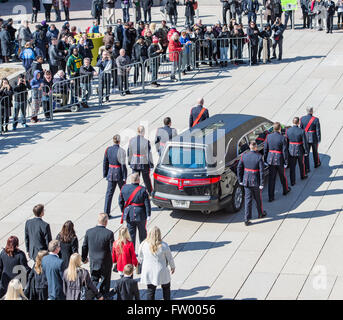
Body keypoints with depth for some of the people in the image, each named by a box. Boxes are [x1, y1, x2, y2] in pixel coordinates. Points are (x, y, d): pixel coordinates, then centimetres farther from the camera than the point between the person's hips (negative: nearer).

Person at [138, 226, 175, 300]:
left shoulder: (143, 244, -12)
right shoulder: (164, 246, -18)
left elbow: (140, 258, 3)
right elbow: (169, 258, -5)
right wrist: (172, 267, 14)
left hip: (148, 272, 2)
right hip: (161, 272, -2)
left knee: (150, 290, 14)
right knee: (166, 288, 22)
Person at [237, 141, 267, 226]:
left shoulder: (244, 156, -5)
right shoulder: (259, 157, -15)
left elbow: (239, 168, 1)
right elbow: (262, 171, -15)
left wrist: (240, 180, 11)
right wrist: (261, 184, -9)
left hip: (246, 181, 2)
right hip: (256, 181, -2)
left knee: (248, 200, 6)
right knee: (258, 198, 18)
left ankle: (247, 219, 2)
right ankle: (261, 213, 39)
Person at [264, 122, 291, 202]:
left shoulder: (268, 137, -5)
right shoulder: (282, 138, -16)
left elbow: (265, 149, 2)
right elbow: (284, 151, -13)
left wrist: (265, 159, 13)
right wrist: (286, 162, -4)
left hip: (271, 159, 3)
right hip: (279, 159, -3)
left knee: (271, 178, 6)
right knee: (282, 176, 20)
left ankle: (271, 197, 7)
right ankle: (285, 190, 43)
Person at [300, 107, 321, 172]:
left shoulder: (302, 119, -9)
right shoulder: (316, 120, -17)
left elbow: (301, 129, 0)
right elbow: (318, 130, -14)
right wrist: (319, 140, -3)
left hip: (305, 138, 2)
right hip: (314, 138, -2)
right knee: (315, 151, 21)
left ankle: (306, 169, 5)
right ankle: (316, 163, 43)